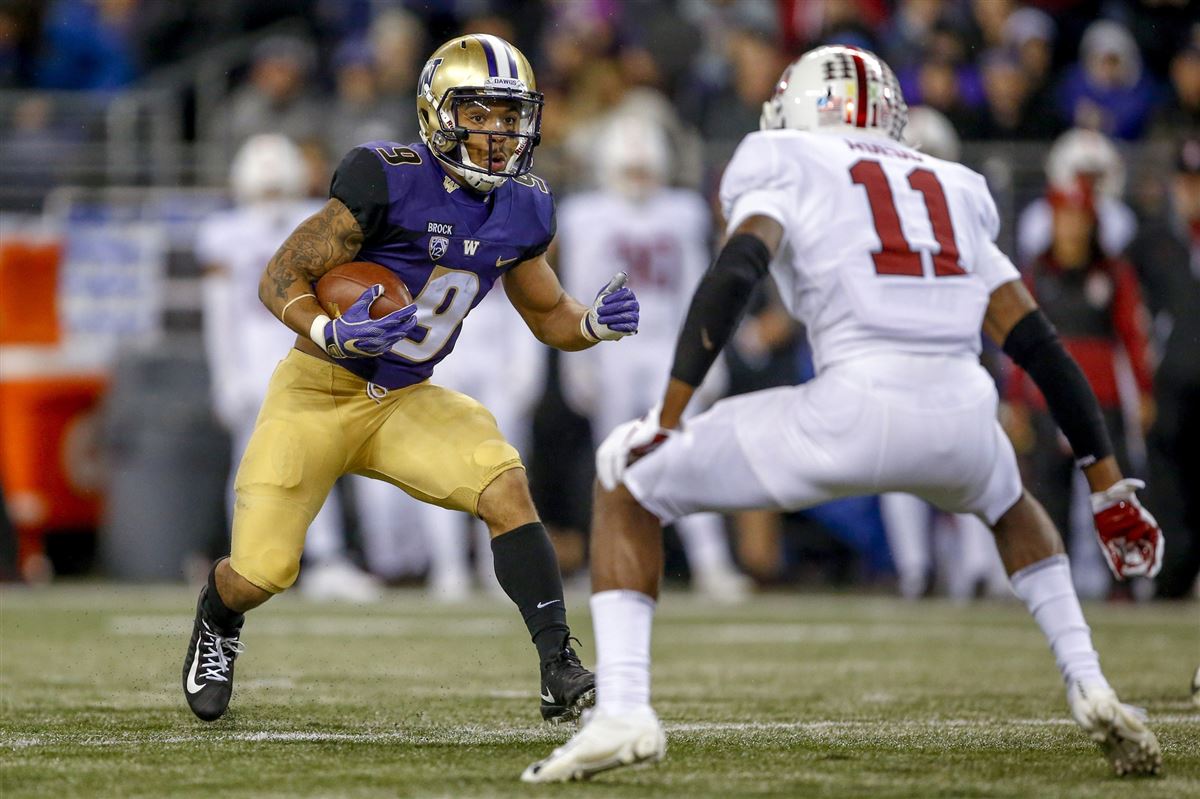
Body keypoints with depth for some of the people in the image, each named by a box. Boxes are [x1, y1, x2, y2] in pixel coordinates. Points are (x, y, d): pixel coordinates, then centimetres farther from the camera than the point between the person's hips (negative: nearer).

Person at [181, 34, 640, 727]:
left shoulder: (521, 213, 0)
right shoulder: (388, 182, -21)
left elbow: (549, 317, 15)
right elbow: (281, 280, -16)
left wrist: (595, 324, -8)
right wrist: (333, 333, -35)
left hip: (406, 402, 4)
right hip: (319, 394, -4)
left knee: (505, 488, -23)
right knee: (260, 575, -5)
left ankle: (561, 670, -23)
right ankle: (218, 624, 34)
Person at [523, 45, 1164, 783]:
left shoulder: (786, 170, 15)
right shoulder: (952, 192, 29)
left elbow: (736, 273, -6)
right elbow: (1041, 348, 25)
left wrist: (666, 418, -7)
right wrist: (1110, 488, 28)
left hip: (855, 412, -5)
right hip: (962, 416, 5)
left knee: (627, 490, 15)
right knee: (1009, 504, 42)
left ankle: (623, 711, -1)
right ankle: (1091, 690, 25)